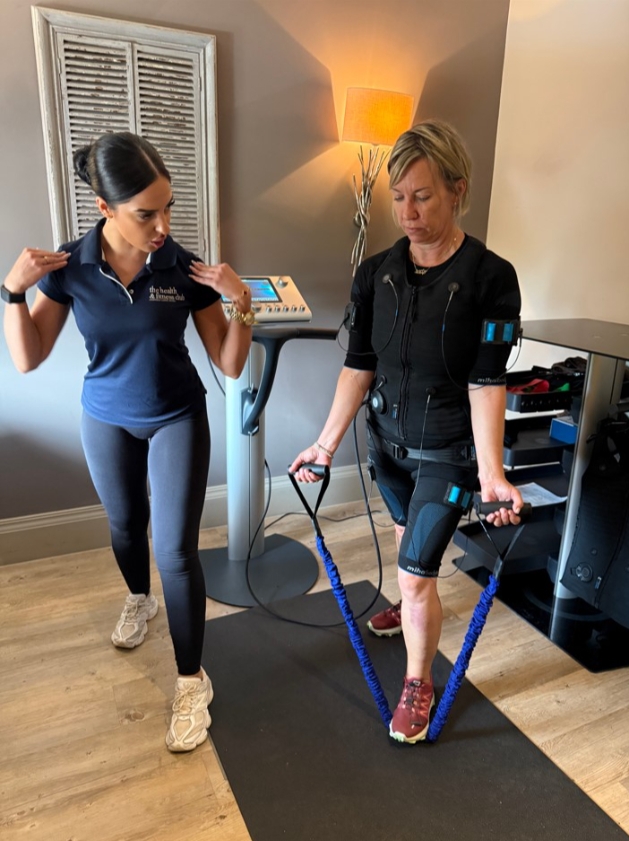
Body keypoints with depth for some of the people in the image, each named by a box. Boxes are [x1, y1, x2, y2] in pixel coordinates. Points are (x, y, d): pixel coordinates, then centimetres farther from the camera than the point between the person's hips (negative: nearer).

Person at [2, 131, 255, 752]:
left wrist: (240, 302, -28)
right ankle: (139, 599, 56)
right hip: (107, 421, 2)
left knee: (176, 550, -3)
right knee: (125, 524, 23)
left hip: (177, 421, -2)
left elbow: (230, 365, -14)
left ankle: (192, 682, 14)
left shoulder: (188, 270, -18)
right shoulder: (69, 268, -14)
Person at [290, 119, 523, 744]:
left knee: (416, 574, -2)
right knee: (408, 535, 27)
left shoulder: (490, 278, -17)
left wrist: (491, 471, -25)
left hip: (447, 451, -4)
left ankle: (419, 681, 26)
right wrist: (327, 444, -5)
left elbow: (486, 383, -18)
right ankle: (411, 606, 58)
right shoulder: (376, 274, -5)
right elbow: (359, 366, -3)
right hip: (387, 439, 5)